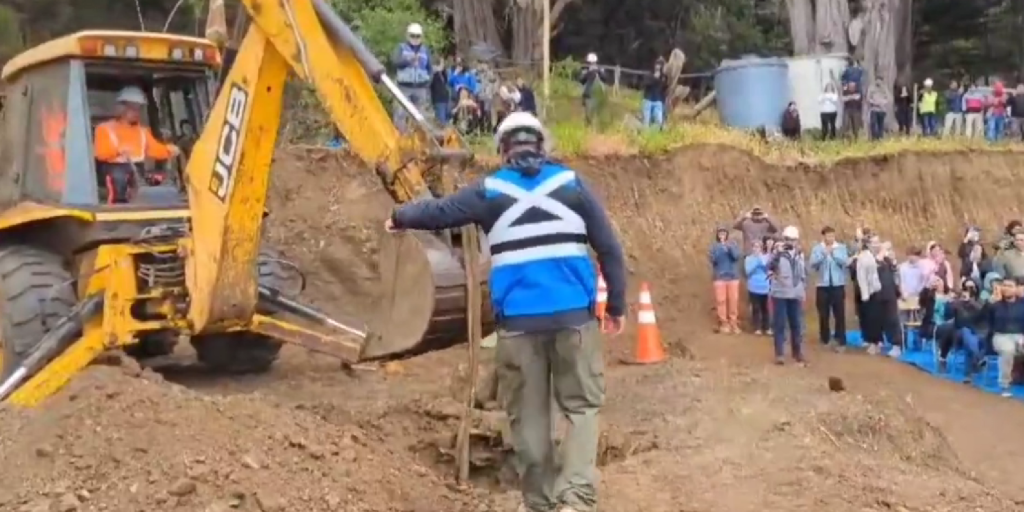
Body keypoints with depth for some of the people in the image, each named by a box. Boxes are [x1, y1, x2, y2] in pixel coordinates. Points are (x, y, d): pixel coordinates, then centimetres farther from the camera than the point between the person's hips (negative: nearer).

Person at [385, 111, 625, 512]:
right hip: (574, 315, 0)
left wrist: (399, 217, 36)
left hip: (518, 320, 0)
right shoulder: (571, 183, 5)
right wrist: (616, 306, 13)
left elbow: (438, 211, 15)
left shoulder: (490, 190, 4)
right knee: (581, 405, 8)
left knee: (528, 414, 11)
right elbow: (609, 249, 4)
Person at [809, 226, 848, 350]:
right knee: (823, 314, 7)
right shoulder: (817, 249, 2)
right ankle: (825, 339, 20)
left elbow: (845, 261, -11)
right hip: (823, 285, 0)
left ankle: (840, 340, 0)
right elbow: (813, 263, -11)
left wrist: (833, 253, -23)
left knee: (840, 313, -3)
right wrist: (824, 253, -22)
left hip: (838, 285, 0)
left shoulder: (841, 248, 4)